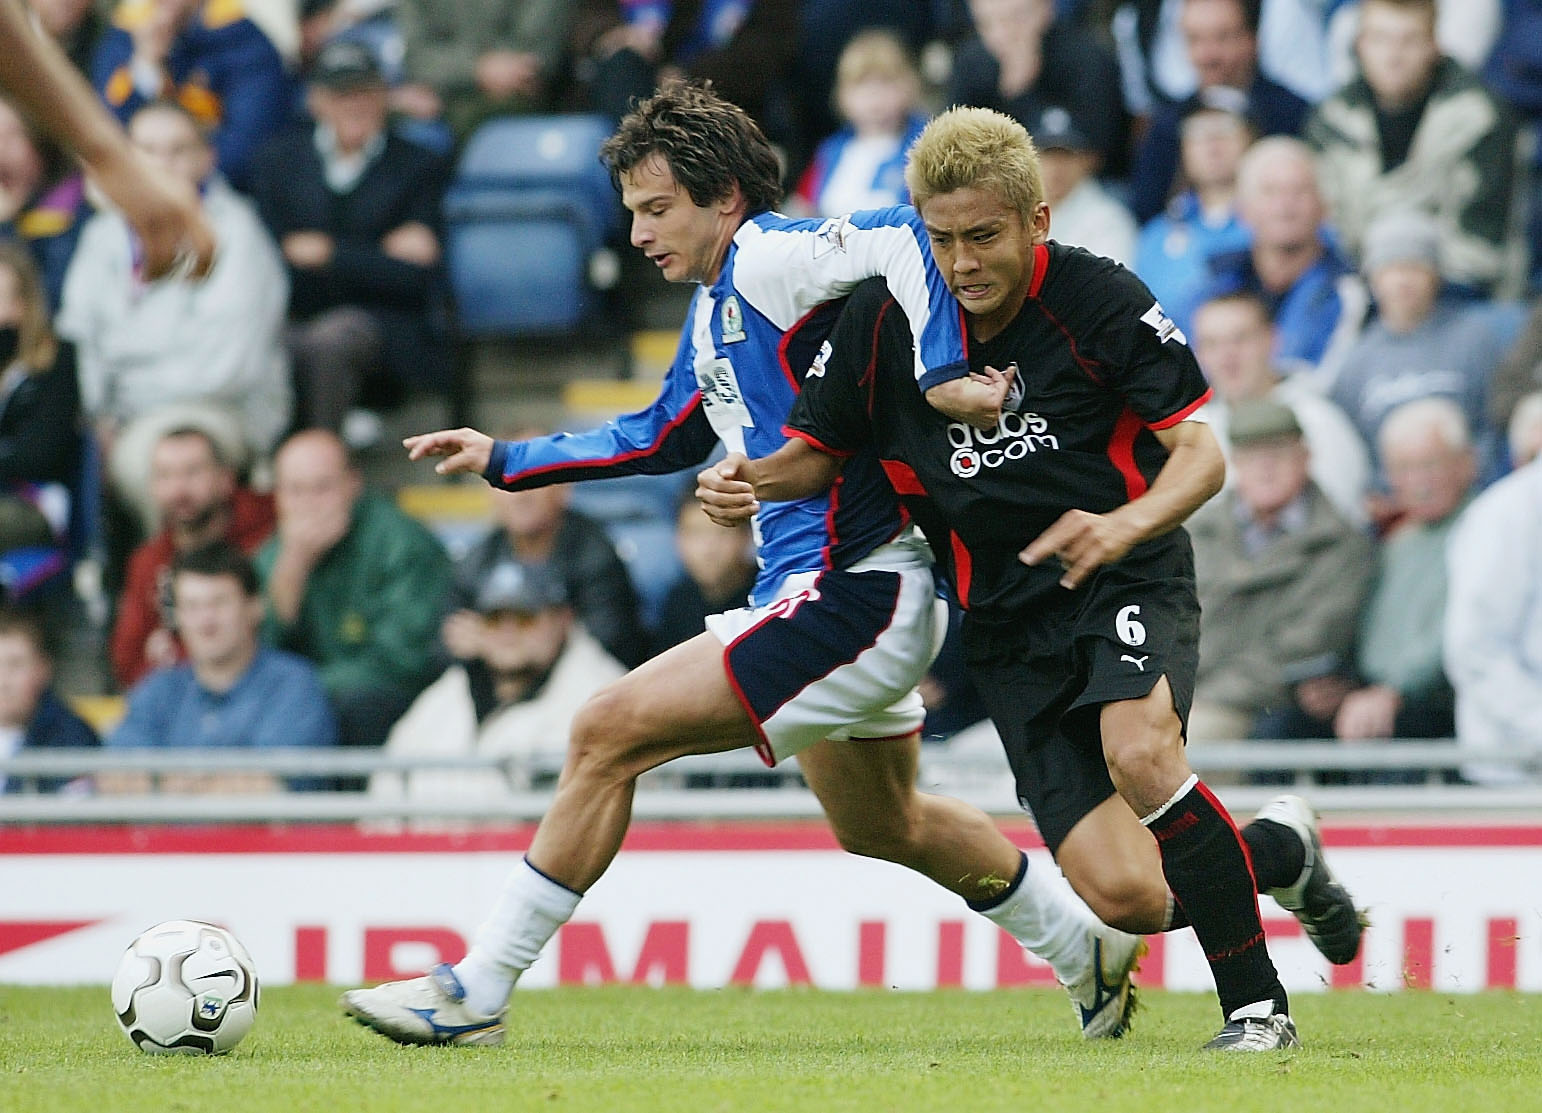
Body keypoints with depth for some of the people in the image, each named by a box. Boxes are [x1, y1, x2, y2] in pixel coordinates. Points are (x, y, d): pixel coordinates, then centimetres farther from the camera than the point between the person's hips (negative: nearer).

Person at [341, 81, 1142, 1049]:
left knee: (609, 732, -15)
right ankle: (1091, 948, 44)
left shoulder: (770, 260, -14)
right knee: (883, 827, 29)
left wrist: (943, 380, -37)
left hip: (852, 596, -11)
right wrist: (505, 460, 26)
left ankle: (475, 995, -11)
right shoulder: (715, 311, 16)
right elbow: (661, 439, 30)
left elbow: (904, 235, -28)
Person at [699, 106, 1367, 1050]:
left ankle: (1255, 1003, -19)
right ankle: (1277, 850, 22)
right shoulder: (884, 322, -3)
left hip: (1129, 578, -3)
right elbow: (819, 450, 11)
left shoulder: (1099, 300, -12)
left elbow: (1200, 453, -13)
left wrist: (1125, 526, -32)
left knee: (1139, 755, -35)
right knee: (1126, 895, -12)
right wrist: (751, 481, -12)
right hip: (1010, 623, 3)